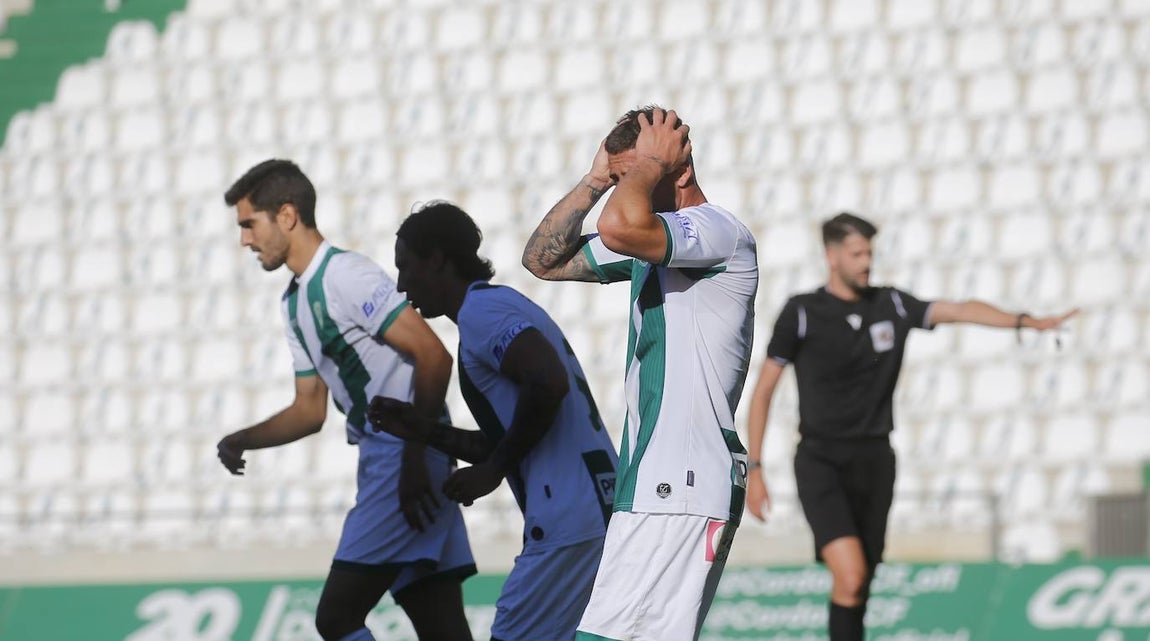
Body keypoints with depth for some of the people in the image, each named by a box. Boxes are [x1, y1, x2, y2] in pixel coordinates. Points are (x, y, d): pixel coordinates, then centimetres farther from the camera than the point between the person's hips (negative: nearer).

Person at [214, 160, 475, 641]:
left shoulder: (347, 275, -11)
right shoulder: (296, 302, 19)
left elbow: (433, 357, -18)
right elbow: (311, 410, 25)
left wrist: (415, 457, -19)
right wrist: (242, 441, 9)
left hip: (410, 461, -9)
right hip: (381, 464, 9)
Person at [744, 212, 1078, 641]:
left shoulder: (892, 305, 7)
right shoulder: (801, 313, -4)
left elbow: (959, 311, -2)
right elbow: (763, 390, 0)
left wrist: (1024, 321, -18)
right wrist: (753, 469, -4)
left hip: (874, 460, 4)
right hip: (820, 461, -4)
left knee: (858, 586, 8)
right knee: (850, 575, -22)